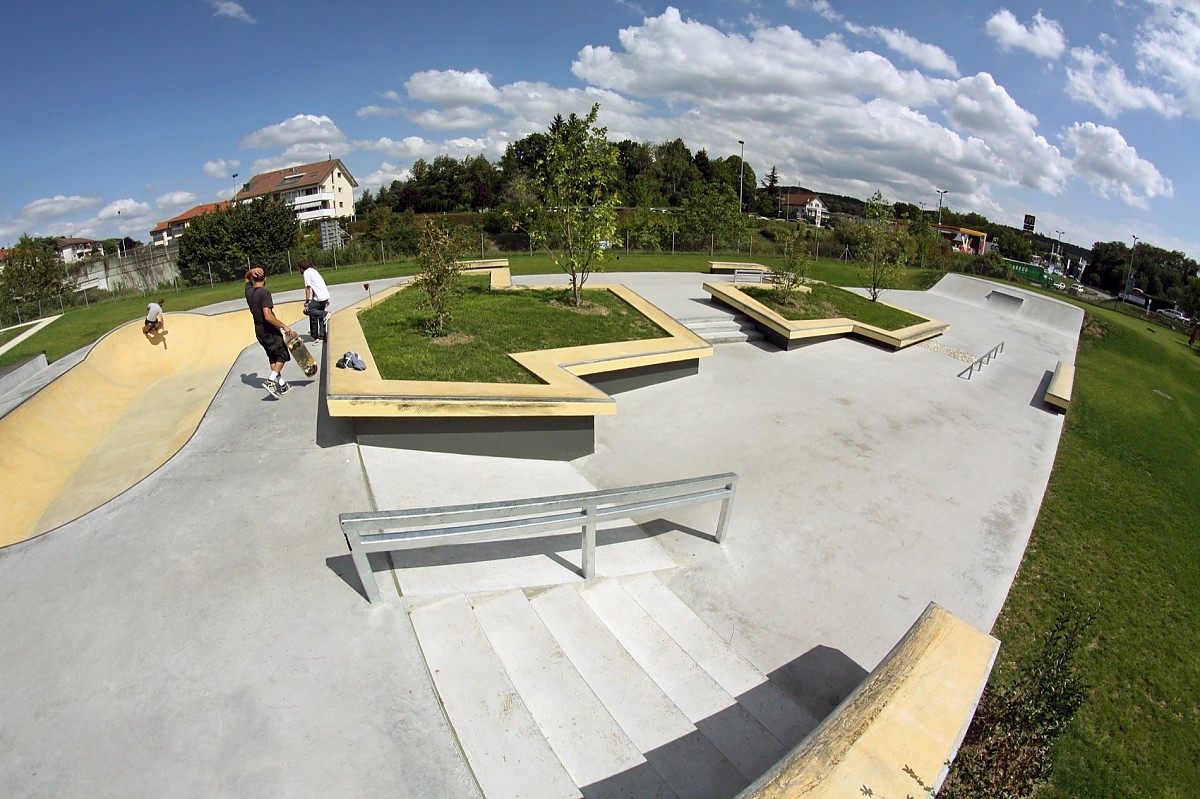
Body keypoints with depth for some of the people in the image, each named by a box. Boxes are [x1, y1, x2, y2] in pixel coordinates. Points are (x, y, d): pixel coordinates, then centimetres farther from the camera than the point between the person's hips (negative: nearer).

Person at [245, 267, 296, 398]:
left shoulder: (249, 291, 2)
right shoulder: (264, 293, -21)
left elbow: (246, 278, 25)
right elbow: (268, 316, -30)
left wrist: (251, 271, 3)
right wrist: (284, 326, -23)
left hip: (259, 331, 8)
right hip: (270, 331, -8)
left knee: (273, 358, 15)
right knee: (282, 356, 6)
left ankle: (282, 385, 20)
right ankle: (270, 381, -9)